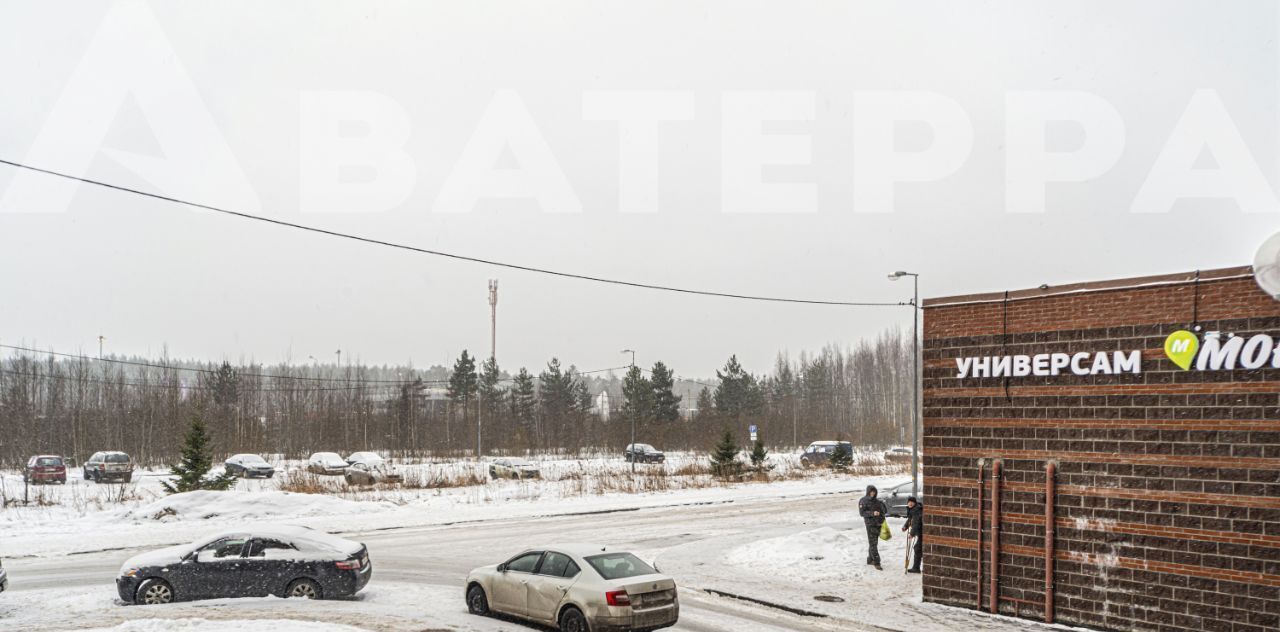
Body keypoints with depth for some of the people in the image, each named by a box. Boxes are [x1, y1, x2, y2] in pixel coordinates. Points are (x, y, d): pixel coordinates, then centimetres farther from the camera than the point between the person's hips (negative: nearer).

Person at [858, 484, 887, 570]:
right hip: (870, 524, -7)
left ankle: (870, 560, 27)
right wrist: (872, 513, -26)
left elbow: (886, 511, 19)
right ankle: (876, 562, -11)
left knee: (874, 543, 14)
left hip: (879, 524, 7)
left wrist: (883, 505, -2)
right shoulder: (863, 501, -5)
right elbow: (862, 513, -15)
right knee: (873, 543, -9)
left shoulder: (877, 501, 13)